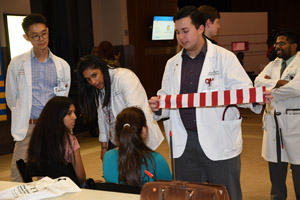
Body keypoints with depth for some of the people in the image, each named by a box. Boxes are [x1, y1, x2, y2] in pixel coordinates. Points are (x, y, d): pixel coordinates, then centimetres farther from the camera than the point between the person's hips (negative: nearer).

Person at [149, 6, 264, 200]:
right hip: (184, 144, 4)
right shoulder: (173, 64, 13)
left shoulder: (224, 57, -1)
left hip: (219, 142, -4)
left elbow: (242, 89, -7)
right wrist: (159, 107, -4)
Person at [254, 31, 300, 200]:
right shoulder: (273, 65, 16)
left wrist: (270, 87, -7)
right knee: (275, 164, 14)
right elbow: (258, 82, 1)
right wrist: (279, 83, -14)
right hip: (273, 122, 6)